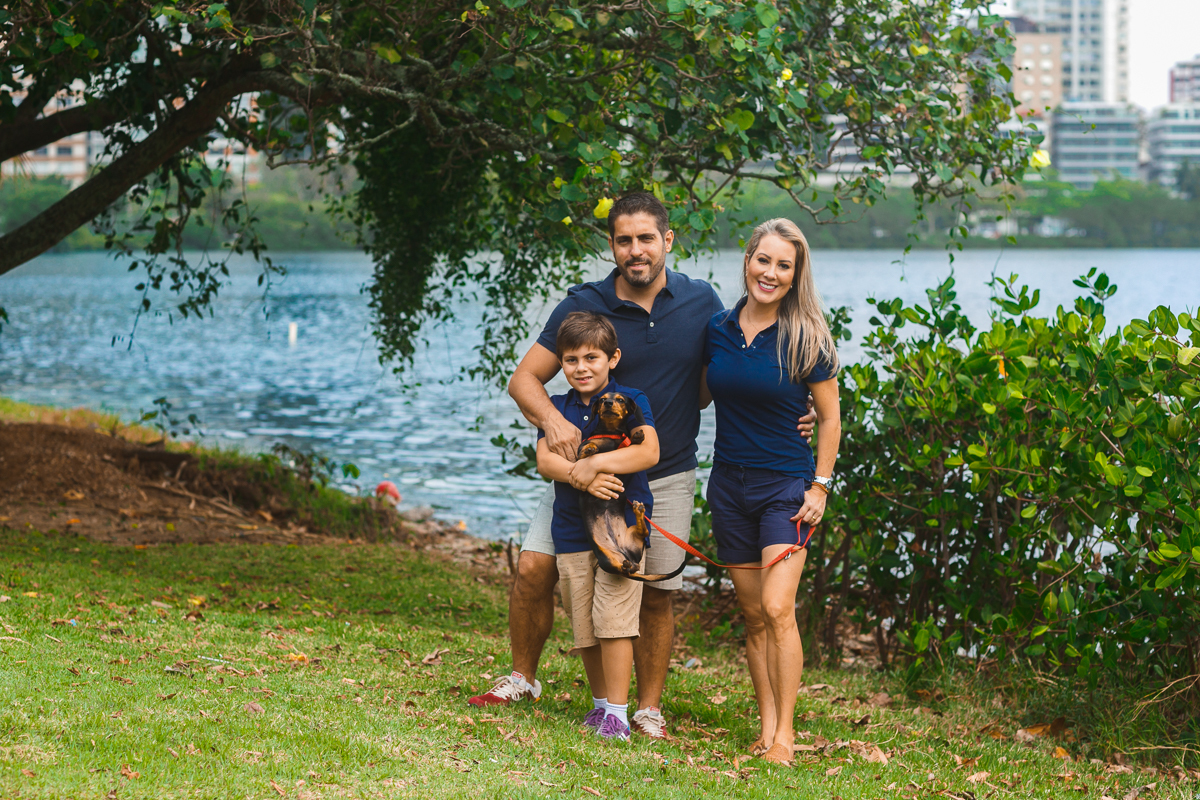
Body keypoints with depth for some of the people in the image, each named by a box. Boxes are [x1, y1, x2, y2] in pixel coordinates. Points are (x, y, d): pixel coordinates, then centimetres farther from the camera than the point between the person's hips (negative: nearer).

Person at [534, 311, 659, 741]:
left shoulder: (630, 401, 0)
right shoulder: (556, 408, 11)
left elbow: (649, 451, -15)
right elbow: (544, 459, -2)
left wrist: (596, 463, -24)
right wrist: (581, 476, -21)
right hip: (571, 530, 4)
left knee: (613, 618, -11)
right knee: (583, 624, 7)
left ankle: (618, 713, -7)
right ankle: (600, 702, 22)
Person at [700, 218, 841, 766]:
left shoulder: (805, 339, -8)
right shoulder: (717, 330, 3)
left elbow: (829, 417, -1)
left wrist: (820, 486, -6)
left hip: (785, 483, -4)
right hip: (729, 484, 4)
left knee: (777, 609, -14)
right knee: (753, 615, 7)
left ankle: (784, 735, -8)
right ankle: (766, 726, 12)